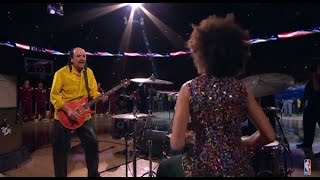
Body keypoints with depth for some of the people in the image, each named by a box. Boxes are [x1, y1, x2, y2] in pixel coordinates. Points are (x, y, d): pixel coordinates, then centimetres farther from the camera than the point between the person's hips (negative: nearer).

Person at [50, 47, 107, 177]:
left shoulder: (89, 72, 5)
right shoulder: (61, 73, -11)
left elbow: (93, 91, 7)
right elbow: (54, 95, -12)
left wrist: (100, 97, -15)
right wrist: (67, 110, -22)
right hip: (63, 116, -4)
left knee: (92, 143, 8)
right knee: (61, 148, 4)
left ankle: (93, 174, 27)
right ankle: (61, 175, 25)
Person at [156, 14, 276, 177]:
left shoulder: (189, 89, -12)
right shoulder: (241, 88, -3)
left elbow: (176, 144, -16)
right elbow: (269, 135, -1)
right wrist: (241, 144, 12)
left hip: (204, 168, -3)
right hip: (240, 169, 4)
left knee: (165, 167, 29)